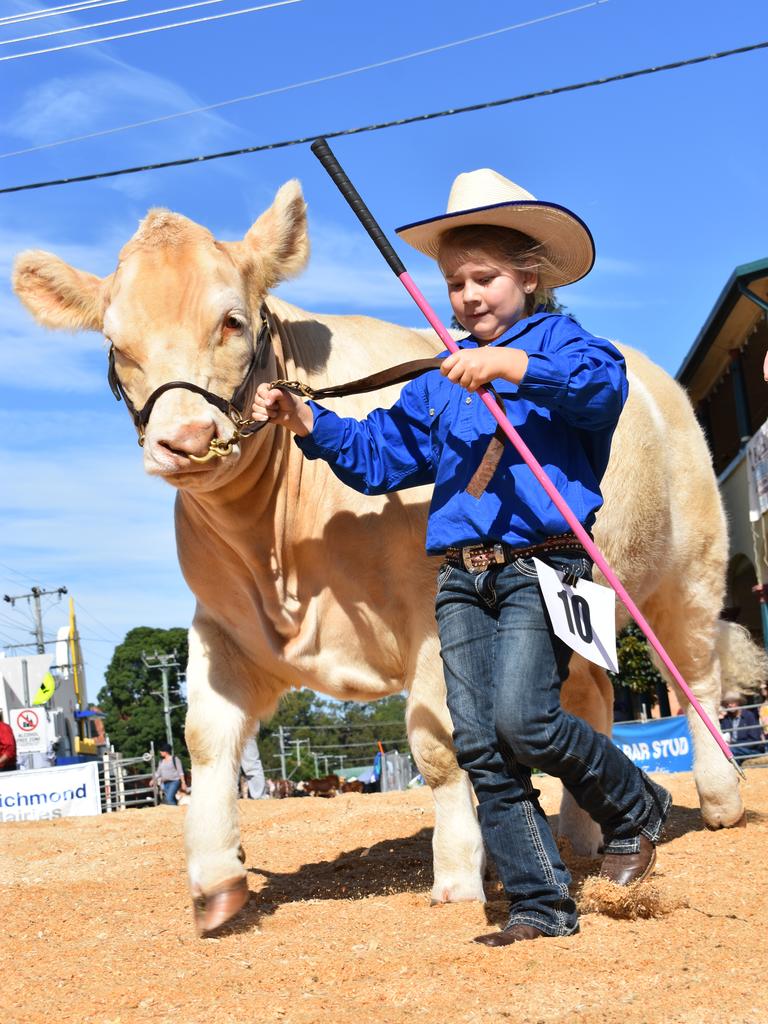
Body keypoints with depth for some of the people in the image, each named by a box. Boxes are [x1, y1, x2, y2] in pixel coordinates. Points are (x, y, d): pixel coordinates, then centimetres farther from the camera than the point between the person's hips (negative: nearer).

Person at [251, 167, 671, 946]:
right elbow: (376, 455, 23)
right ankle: (541, 905, 9)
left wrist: (511, 364, -30)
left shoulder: (560, 343, 4)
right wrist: (304, 419, 10)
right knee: (480, 748, 1)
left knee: (522, 719, -20)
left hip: (542, 564, -6)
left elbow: (604, 383, -19)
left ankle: (635, 809, 8)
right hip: (461, 577, 6)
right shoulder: (440, 384, 19)